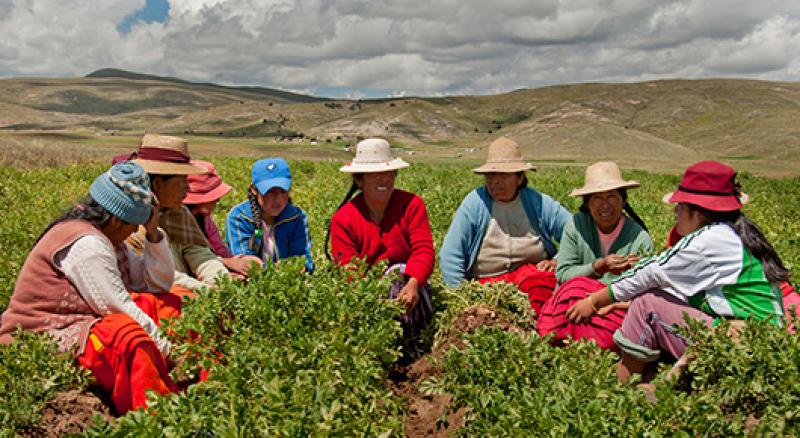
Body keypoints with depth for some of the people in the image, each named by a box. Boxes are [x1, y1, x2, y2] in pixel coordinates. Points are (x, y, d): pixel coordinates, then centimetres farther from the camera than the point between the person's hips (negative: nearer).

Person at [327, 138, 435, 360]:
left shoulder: (411, 204, -3)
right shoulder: (343, 219, -5)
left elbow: (424, 249, -15)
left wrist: (413, 283, -36)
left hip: (406, 285, 0)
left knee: (400, 271, -33)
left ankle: (409, 348, -19)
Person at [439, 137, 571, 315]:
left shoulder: (538, 203, 6)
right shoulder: (475, 203, 0)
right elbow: (450, 255, -2)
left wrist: (559, 260, -7)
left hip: (533, 271, 1)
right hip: (487, 280, -1)